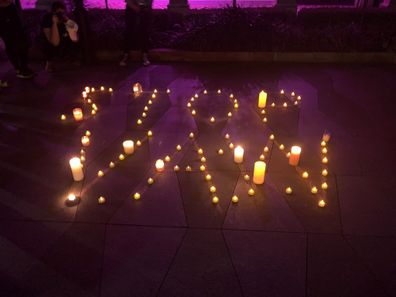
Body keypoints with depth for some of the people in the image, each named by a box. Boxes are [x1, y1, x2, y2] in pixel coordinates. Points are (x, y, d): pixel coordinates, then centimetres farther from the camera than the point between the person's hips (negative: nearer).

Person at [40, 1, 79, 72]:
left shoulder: (67, 18, -17)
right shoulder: (47, 19, -24)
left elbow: (75, 39, -28)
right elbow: (55, 43, -34)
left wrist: (68, 22, -36)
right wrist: (54, 23, -39)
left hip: (67, 48, 3)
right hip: (52, 49, -3)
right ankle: (49, 61, -3)